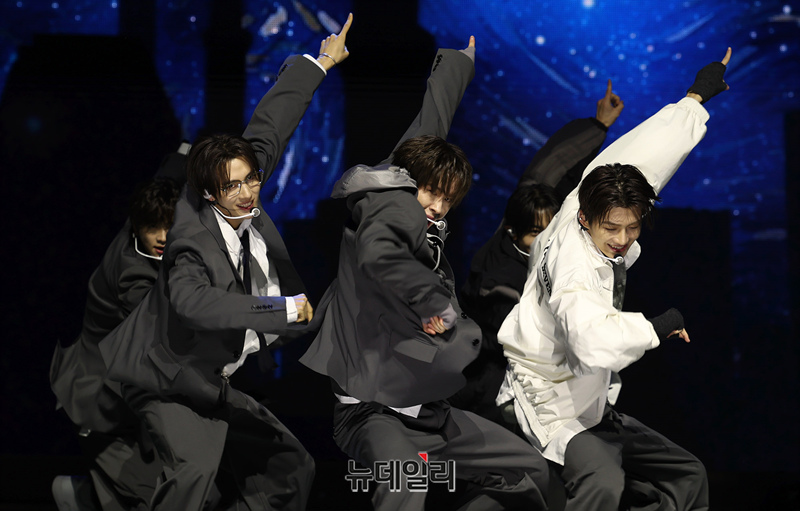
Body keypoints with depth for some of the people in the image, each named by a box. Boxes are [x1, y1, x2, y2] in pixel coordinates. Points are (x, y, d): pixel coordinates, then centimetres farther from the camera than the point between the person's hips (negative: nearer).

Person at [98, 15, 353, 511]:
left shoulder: (245, 211, -7)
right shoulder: (194, 243, -27)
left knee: (292, 469, 9)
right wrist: (285, 308, -48)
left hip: (219, 385, 9)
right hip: (171, 382, -9)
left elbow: (268, 130, 5)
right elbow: (195, 301, -50)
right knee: (196, 467, -32)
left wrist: (318, 63, 14)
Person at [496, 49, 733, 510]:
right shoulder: (574, 266, -28)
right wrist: (658, 326, -30)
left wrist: (696, 99, 18)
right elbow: (595, 342, -45)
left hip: (593, 403, 10)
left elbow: (646, 154, 8)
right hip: (555, 410, -10)